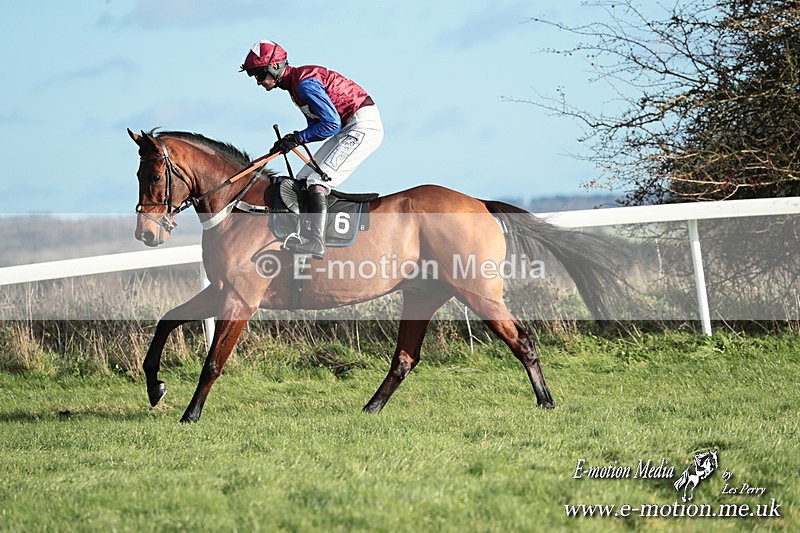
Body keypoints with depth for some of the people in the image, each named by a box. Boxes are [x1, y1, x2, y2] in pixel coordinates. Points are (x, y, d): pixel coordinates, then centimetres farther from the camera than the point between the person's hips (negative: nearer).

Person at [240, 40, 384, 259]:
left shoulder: (305, 83, -20)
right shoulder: (294, 84, 12)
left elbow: (331, 124, -22)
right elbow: (316, 124, 15)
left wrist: (297, 138, -16)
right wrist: (290, 141, -1)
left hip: (364, 125, -11)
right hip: (347, 128, 11)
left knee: (318, 180, -20)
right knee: (303, 179, 8)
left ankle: (314, 241, -28)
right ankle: (305, 233, 3)